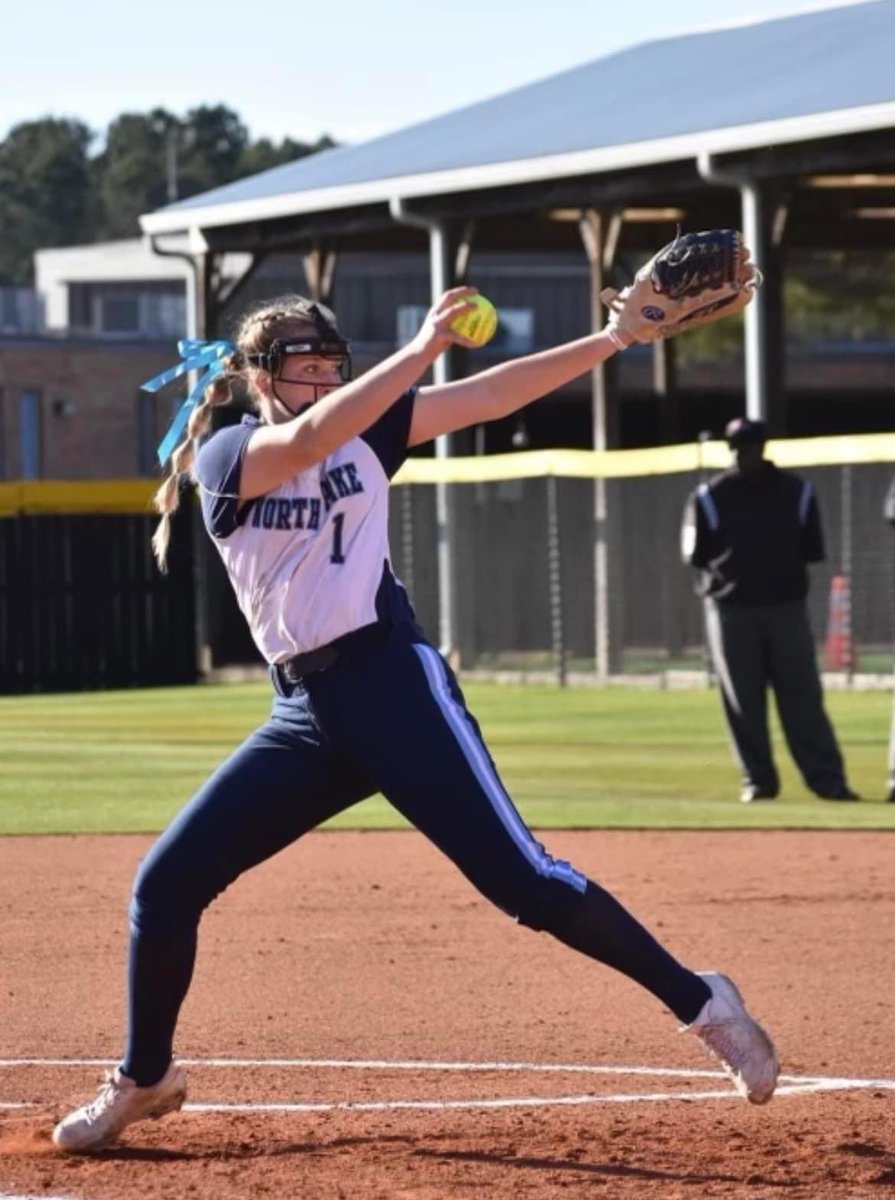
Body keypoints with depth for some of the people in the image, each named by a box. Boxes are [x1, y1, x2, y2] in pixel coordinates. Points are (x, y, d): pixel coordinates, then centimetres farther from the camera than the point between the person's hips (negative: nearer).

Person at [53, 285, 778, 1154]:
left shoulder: (365, 430, 5)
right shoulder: (224, 458, -1)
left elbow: (490, 397, 1)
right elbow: (307, 441, -22)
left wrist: (615, 337, -7)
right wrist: (422, 349, -30)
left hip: (395, 688, -1)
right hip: (303, 714, 2)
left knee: (519, 877, -12)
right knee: (164, 885, -2)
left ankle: (701, 1004, -3)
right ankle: (144, 1080, 19)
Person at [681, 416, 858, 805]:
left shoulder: (796, 492, 5)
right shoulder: (709, 496, 2)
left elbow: (813, 550, 4)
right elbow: (695, 553, -2)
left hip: (786, 607, 0)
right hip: (730, 610, 0)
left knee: (802, 695, -2)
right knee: (742, 700, 0)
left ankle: (827, 779, -5)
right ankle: (758, 780, 8)